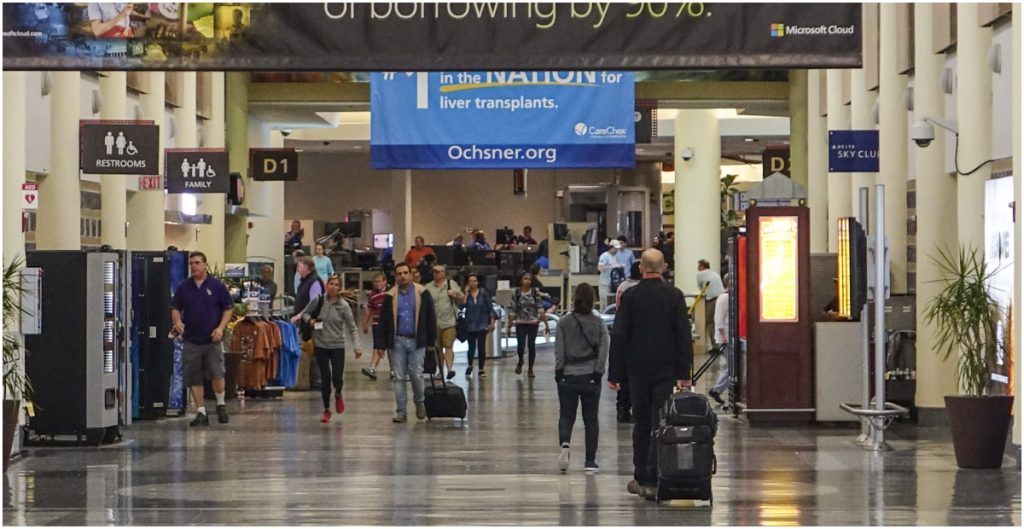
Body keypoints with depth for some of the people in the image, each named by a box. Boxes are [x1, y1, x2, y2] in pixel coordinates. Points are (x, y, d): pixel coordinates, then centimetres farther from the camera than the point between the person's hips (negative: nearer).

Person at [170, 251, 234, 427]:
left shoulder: (217, 286, 1)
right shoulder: (183, 288, 8)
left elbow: (228, 309, 4)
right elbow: (175, 308, 12)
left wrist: (221, 328, -10)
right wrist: (177, 321, -10)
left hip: (212, 339, -3)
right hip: (191, 340, 3)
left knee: (217, 374, -11)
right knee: (194, 379, 3)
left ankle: (221, 405, 12)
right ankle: (201, 413, 12)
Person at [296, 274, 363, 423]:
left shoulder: (343, 306, -7)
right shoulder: (318, 300, -5)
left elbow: (352, 328, -4)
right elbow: (305, 313, 10)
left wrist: (357, 346, -15)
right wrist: (309, 320, -12)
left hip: (337, 346, -1)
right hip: (320, 345, 1)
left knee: (337, 378, -7)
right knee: (325, 378, 2)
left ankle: (338, 395, 30)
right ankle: (326, 410, 19)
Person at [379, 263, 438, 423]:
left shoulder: (422, 293, 0)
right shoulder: (390, 296, 4)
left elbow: (431, 318, 1)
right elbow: (385, 320, 7)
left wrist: (431, 341, -2)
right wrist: (385, 343, 2)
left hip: (416, 341, -2)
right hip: (398, 341, 2)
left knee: (416, 375, -4)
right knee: (399, 377, 3)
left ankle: (419, 403, 21)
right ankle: (400, 411, 7)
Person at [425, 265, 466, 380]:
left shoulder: (452, 284, 7)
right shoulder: (428, 287, 7)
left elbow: (463, 299, 10)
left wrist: (455, 295, -8)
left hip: (449, 322, -2)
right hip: (434, 322, 2)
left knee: (448, 346, -12)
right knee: (438, 348, 9)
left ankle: (450, 369, -17)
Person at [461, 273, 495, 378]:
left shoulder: (483, 293, 0)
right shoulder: (466, 294, 2)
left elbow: (490, 308, 1)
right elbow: (462, 305, -14)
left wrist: (492, 322, -4)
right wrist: (466, 293, -14)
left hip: (482, 324, -1)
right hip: (470, 325, 1)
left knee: (481, 346, -3)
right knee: (472, 347, 4)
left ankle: (481, 369, 6)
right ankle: (469, 366, 29)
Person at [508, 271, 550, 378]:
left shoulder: (535, 293, -2)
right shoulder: (516, 294, -2)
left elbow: (540, 309, -4)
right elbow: (512, 310, 0)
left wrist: (546, 323, -9)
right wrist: (509, 326, -1)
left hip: (533, 323, 0)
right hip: (520, 323, 0)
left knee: (531, 345, 2)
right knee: (520, 345, -11)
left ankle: (530, 369, 14)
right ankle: (520, 361, 21)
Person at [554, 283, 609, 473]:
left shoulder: (564, 322, -3)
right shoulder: (598, 323, -1)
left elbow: (559, 349, -4)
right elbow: (603, 349, -6)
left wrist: (559, 372, 2)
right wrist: (598, 372, -3)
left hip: (568, 376, 0)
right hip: (591, 377, 0)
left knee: (566, 415, 8)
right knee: (591, 418, 8)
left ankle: (564, 443, -21)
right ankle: (590, 461, 7)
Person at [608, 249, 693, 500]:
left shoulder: (630, 296, -4)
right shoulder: (675, 295, -2)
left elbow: (619, 336, -4)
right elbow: (684, 336, -3)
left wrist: (615, 373, 0)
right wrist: (684, 373, 0)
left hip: (638, 369, 1)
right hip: (666, 370, 0)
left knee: (641, 425, 11)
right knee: (661, 423, 0)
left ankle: (641, 479, 15)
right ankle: (653, 481, -6)